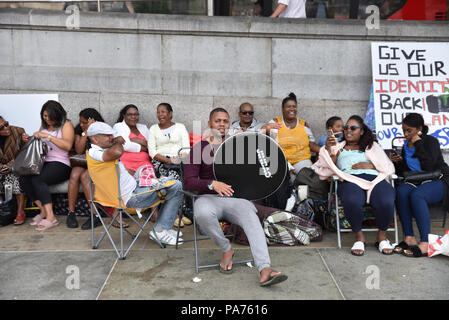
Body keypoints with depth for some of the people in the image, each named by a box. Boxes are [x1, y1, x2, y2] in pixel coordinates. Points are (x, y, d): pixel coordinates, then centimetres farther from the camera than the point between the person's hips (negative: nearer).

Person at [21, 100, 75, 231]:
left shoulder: (66, 124, 1)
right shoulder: (44, 126, 23)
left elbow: (68, 145, -16)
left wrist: (47, 136, -19)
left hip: (60, 164, -6)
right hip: (42, 162, 7)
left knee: (37, 180, -31)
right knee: (24, 179, -21)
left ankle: (50, 217, -28)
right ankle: (44, 211, -11)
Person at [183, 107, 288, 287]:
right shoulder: (200, 148, 6)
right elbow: (188, 182, -3)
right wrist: (212, 184, -24)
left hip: (235, 197, 2)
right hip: (209, 198, -1)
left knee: (251, 217, -31)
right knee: (202, 214, -37)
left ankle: (265, 270, -44)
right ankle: (227, 249, -10)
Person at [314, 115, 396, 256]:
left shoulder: (372, 146, 30)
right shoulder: (338, 147, 30)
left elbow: (389, 167, 17)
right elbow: (328, 169, 14)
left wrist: (370, 165, 0)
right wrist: (329, 149, 2)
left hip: (374, 177, 1)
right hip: (349, 179, -1)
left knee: (386, 202, -34)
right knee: (352, 201, -39)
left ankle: (382, 235, -5)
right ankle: (359, 236, -13)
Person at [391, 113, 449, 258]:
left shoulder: (430, 141, -3)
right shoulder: (406, 146, 15)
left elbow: (428, 165, -21)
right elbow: (403, 172, 17)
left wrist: (418, 143, -14)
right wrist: (397, 162, -3)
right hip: (417, 182, 5)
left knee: (416, 195, -36)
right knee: (401, 191, -29)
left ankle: (425, 244, -36)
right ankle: (409, 238, -30)